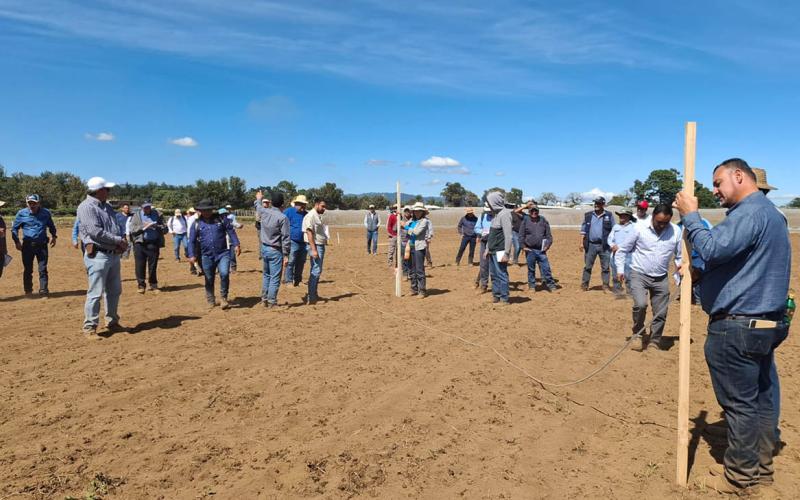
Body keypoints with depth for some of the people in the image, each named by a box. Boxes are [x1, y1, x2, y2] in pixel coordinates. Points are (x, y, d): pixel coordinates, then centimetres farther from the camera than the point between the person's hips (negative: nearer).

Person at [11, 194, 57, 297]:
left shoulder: (45, 213, 3)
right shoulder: (21, 214, 0)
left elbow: (51, 226, 20)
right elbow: (14, 228, 10)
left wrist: (54, 236, 7)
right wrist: (16, 241, 2)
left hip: (42, 245, 0)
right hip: (28, 245, 0)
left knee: (43, 269, -1)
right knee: (28, 269, 10)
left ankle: (43, 291, 2)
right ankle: (28, 291, 23)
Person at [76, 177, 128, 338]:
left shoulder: (107, 207, 16)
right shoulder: (86, 207, -10)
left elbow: (117, 227, 18)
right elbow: (95, 231, -20)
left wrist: (122, 241, -2)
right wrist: (118, 240, -14)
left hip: (114, 254, 9)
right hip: (97, 255, -9)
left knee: (114, 291, 16)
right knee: (95, 293, -6)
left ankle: (112, 322, 29)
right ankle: (90, 327, 3)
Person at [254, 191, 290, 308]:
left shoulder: (264, 212, 0)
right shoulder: (282, 218, -18)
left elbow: (258, 206, 26)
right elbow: (286, 238, -18)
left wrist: (258, 199, 48)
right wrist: (286, 255, -12)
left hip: (264, 248, 7)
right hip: (275, 251, -7)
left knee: (267, 275, 20)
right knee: (275, 278, 0)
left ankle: (264, 299, 27)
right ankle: (271, 302, 2)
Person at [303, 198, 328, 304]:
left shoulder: (318, 216, 16)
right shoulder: (311, 215, -14)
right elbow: (309, 232, -20)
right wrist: (313, 249, -24)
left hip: (320, 246, 10)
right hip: (315, 246, -10)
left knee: (317, 271, 15)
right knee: (316, 271, -11)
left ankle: (314, 294, 24)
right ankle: (310, 298, -8)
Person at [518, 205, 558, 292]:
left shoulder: (543, 220, 8)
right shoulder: (525, 221, 3)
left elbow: (549, 234, 10)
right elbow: (521, 235, 4)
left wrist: (548, 245, -1)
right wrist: (523, 246, -4)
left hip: (541, 250, 1)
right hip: (530, 250, -1)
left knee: (546, 268, -1)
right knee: (531, 269, 7)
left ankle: (551, 285, 7)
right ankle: (532, 286, 18)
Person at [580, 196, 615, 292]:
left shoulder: (609, 216, 4)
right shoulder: (588, 215, 8)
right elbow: (583, 230, 10)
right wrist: (582, 242, 2)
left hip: (604, 245, -1)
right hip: (590, 245, 1)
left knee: (605, 267, 4)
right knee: (587, 266, 5)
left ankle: (606, 286, 12)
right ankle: (584, 285, 12)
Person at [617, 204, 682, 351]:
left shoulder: (676, 231, -4)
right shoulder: (639, 228, -11)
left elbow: (679, 254, 12)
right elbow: (623, 249, 0)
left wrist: (680, 264, -5)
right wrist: (620, 269, -2)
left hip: (661, 278, 3)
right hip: (639, 274, -3)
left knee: (660, 313, 6)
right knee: (640, 304, -23)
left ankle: (654, 342, 25)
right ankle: (639, 334, 3)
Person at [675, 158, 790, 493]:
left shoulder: (749, 212, -16)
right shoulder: (770, 212, 18)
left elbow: (713, 249, -29)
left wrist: (690, 215, -16)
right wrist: (699, 276, 14)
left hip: (737, 328, -10)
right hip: (765, 323, 10)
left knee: (739, 402, 0)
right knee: (762, 397, 16)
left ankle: (739, 477, 12)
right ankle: (761, 467, 28)